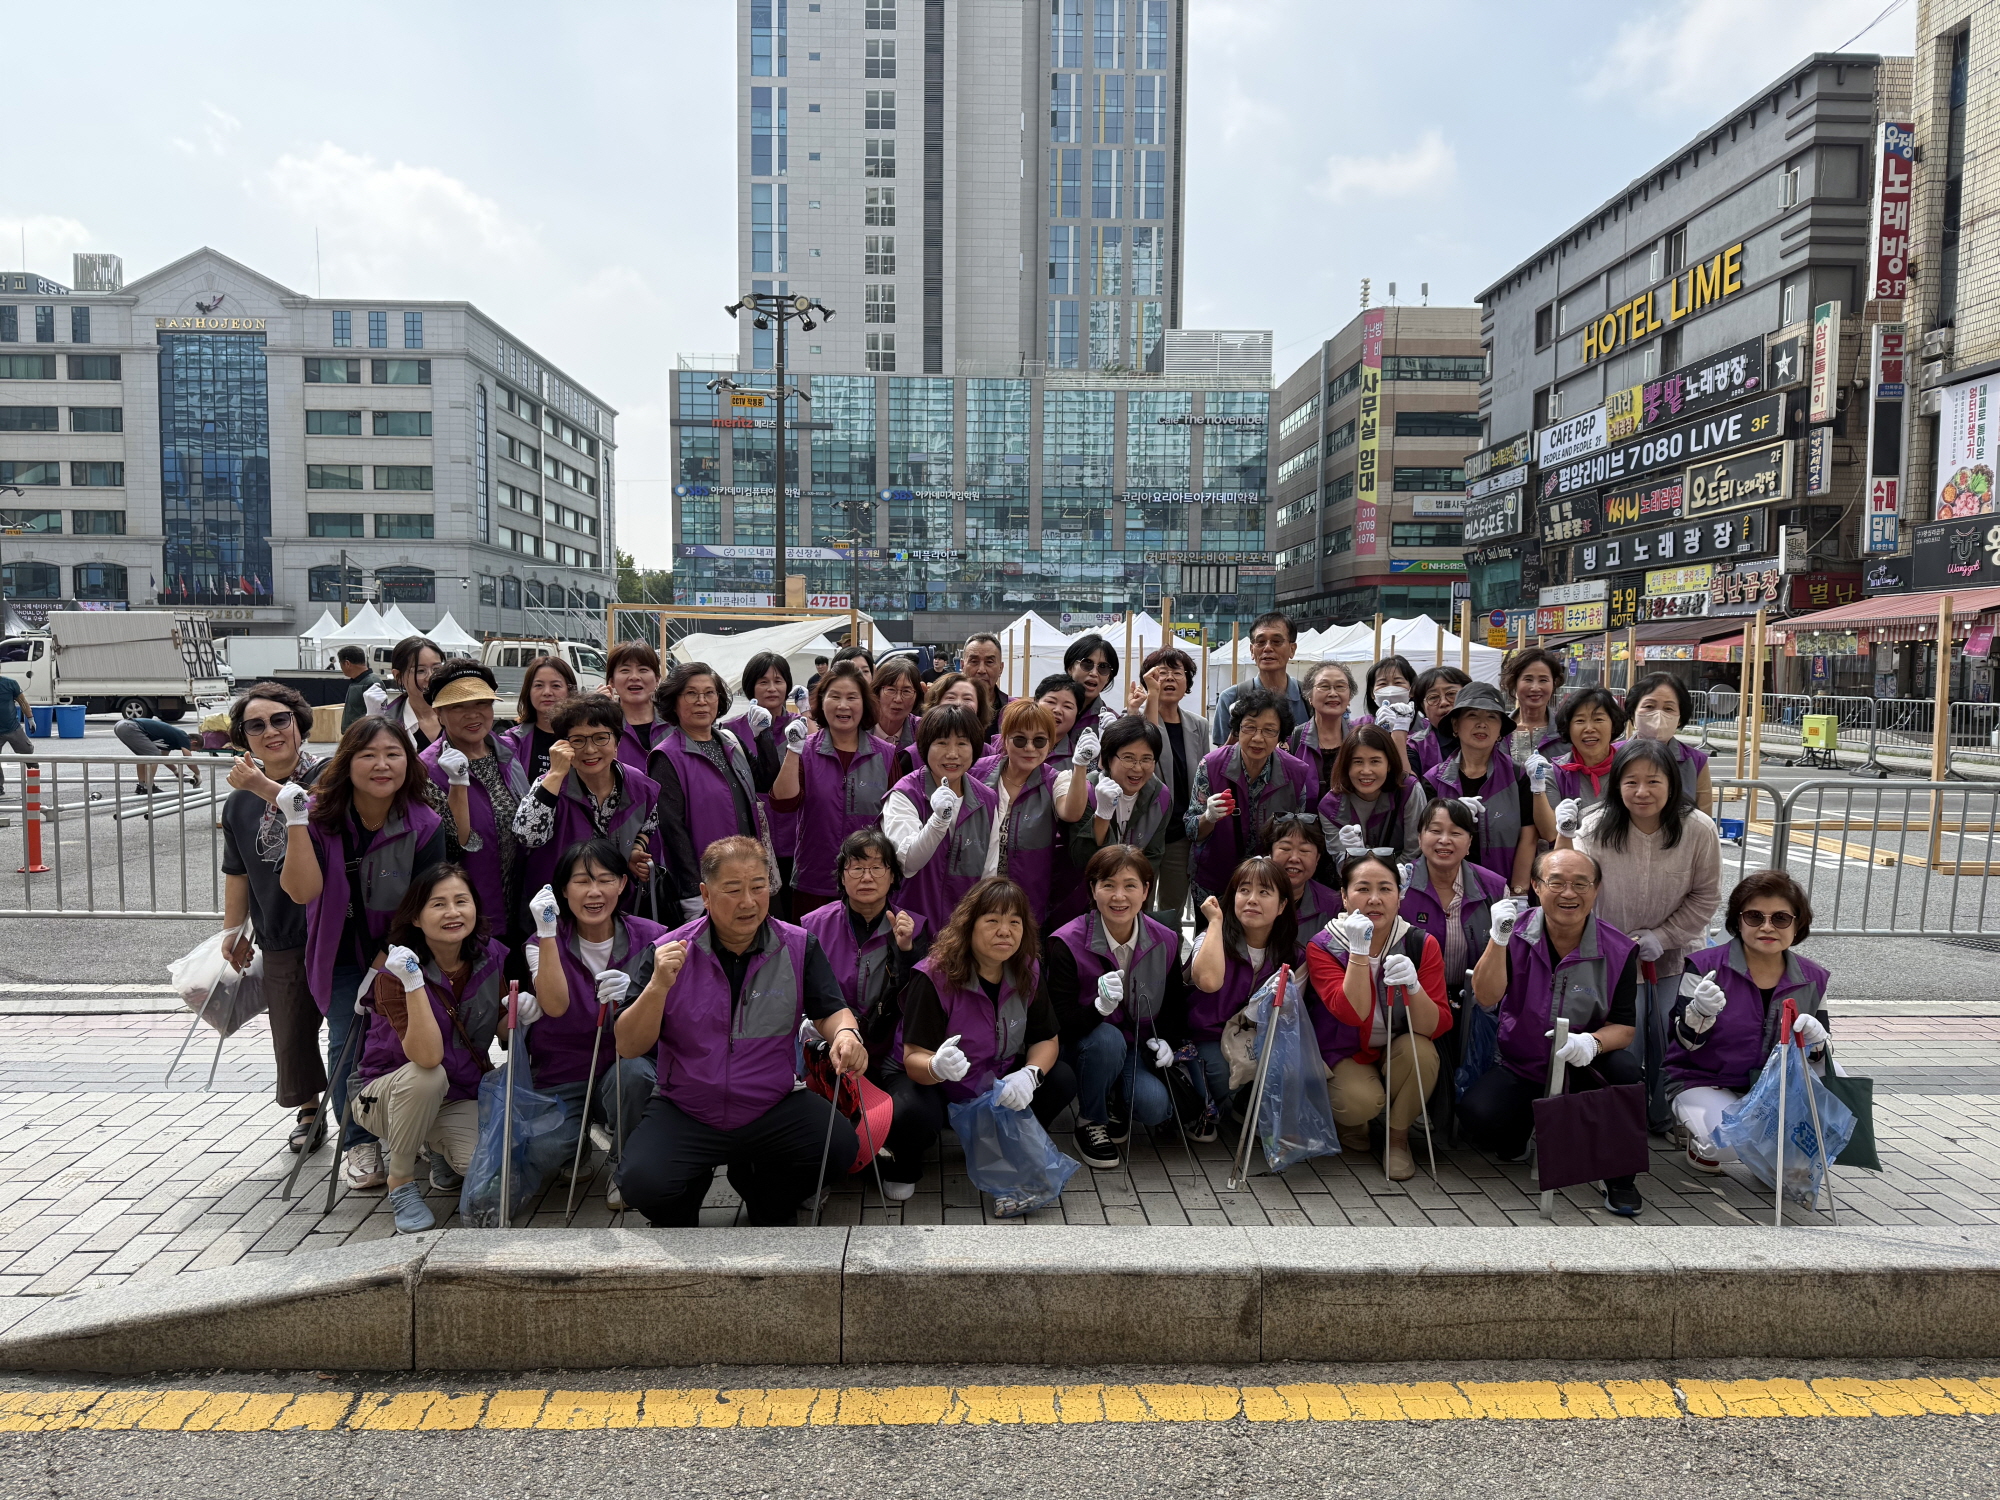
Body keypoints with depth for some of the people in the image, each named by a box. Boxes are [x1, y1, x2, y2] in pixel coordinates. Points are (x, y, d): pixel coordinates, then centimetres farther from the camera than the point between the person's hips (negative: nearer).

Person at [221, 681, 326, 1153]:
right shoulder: (238, 802, 9)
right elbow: (237, 873, 17)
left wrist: (264, 786, -30)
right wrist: (234, 932, 19)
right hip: (281, 939, 5)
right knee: (292, 1031, 14)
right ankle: (308, 1110, 36)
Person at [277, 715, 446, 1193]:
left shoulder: (424, 825, -17)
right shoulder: (321, 816, -15)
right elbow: (303, 891, -27)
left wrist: (383, 968, -14)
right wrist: (296, 821, -35)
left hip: (400, 954, -1)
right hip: (342, 954, 1)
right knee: (346, 1042, -6)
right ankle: (359, 1141, 15)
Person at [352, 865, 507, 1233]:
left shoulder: (492, 956, -9)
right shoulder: (395, 972, -21)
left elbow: (501, 1032, 5)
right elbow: (427, 1056, -34)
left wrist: (519, 1016, -18)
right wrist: (413, 983, -43)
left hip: (460, 1097, 3)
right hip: (387, 1095, -2)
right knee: (427, 1076, -37)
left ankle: (440, 1150, 12)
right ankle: (400, 1183, -12)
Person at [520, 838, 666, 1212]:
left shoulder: (650, 938, -4)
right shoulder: (545, 943, -2)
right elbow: (556, 1006, -21)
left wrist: (633, 995, -31)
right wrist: (547, 932, -27)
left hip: (624, 1065, 0)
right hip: (561, 1079, 0)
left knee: (635, 1071, -35)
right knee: (541, 1158, -26)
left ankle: (629, 1170, -6)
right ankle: (579, 1141, 13)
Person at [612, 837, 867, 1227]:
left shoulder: (799, 946, -1)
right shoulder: (670, 952, -5)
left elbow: (830, 1011, 4)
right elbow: (628, 1047, -6)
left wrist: (846, 1034, -20)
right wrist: (659, 985, -23)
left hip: (774, 1108, 1)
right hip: (683, 1113, -1)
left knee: (841, 1144, -24)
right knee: (642, 1182, -27)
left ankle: (769, 1209, 11)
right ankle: (680, 1214, 15)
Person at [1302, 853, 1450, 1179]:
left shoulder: (1422, 944, -12)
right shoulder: (1322, 947, -15)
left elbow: (1436, 1026, -18)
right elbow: (1353, 1014, -28)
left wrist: (1413, 986, -38)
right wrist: (1359, 950, -35)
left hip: (1399, 1055, 2)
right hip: (1346, 1056, -2)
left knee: (1419, 1049, -30)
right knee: (1362, 1101, -31)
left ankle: (1398, 1138, -4)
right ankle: (1349, 1123, 9)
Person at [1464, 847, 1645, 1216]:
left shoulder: (1618, 949, -7)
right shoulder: (1516, 932, -7)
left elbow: (1625, 1026, -6)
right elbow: (1486, 999, -18)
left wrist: (1593, 1042, -30)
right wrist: (1499, 938, -32)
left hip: (1584, 1071, 0)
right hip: (1520, 1068, 0)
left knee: (1624, 1068, -33)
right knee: (1475, 1113, -28)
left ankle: (1620, 1176, -9)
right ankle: (1519, 1135, 12)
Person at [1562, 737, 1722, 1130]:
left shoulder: (1699, 830, -15)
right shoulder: (1598, 827, -18)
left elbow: (1706, 897, -4)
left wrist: (1662, 936, -12)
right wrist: (1566, 839, -32)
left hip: (1674, 956, 1)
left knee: (1668, 1041, 6)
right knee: (1624, 1044, 2)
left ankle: (1666, 1118, 32)